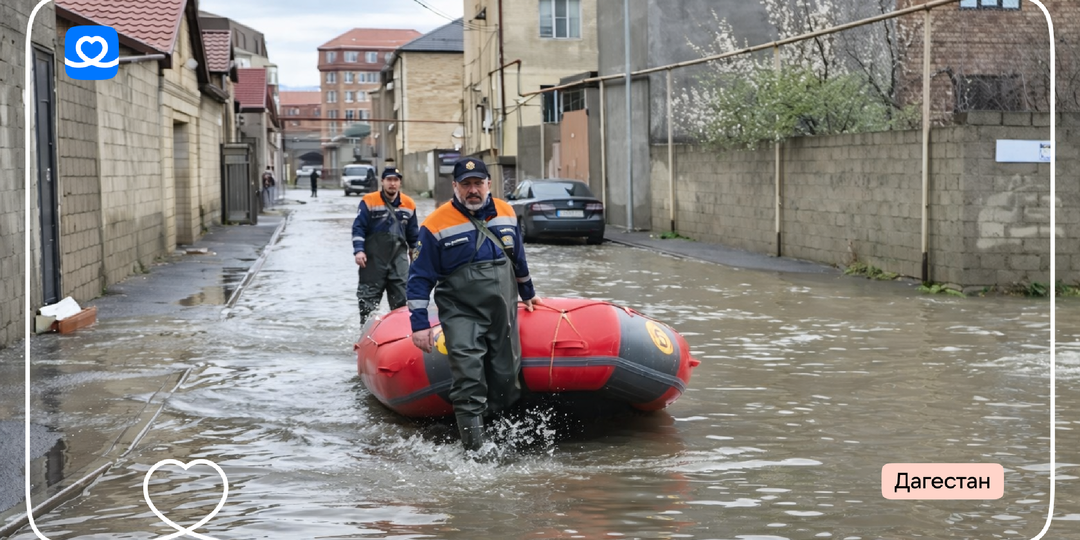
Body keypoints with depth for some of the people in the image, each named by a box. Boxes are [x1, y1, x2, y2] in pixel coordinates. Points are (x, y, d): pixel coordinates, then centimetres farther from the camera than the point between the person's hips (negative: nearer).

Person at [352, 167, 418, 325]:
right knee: (368, 296, 2)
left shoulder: (409, 204, 8)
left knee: (402, 299, 2)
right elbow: (358, 228, -5)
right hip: (373, 258, -3)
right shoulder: (369, 201, -3)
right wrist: (358, 250, -15)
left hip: (399, 257, 3)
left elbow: (413, 234, 17)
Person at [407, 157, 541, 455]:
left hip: (503, 312, 4)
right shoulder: (436, 225, -7)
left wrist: (528, 293, 32)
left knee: (506, 378, 8)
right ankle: (475, 450, -11)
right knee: (469, 384, -14)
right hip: (461, 315, -4)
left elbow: (518, 259, 23)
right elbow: (420, 278, -5)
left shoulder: (505, 213, 7)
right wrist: (419, 324, -10)